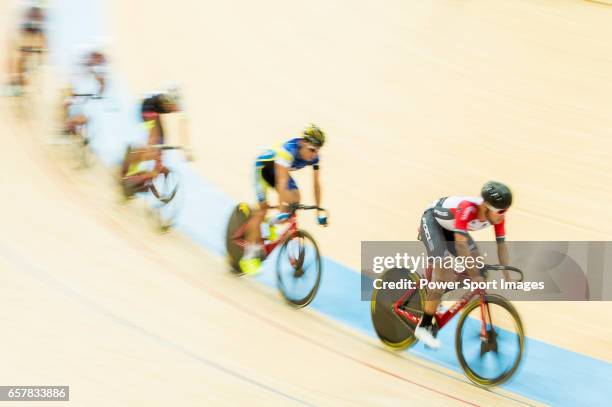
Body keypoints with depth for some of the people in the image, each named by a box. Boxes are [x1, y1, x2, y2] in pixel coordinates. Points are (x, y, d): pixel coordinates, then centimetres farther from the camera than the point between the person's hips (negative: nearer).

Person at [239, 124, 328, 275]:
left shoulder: (313, 158, -21)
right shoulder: (288, 150, -40)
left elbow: (316, 183, -14)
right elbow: (282, 181, -46)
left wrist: (319, 211, -15)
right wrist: (282, 210, -52)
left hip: (277, 169, 6)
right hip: (263, 165, -6)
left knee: (295, 198, -16)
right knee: (262, 208, -14)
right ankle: (249, 256, -10)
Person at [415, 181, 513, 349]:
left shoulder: (497, 215, -21)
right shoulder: (467, 208, -41)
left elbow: (501, 244, -13)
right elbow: (461, 243, -45)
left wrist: (507, 277, -18)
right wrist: (475, 276, -45)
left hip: (450, 226, 7)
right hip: (433, 220, -7)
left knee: (475, 264, -5)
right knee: (444, 270, -22)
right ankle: (424, 327, -12)